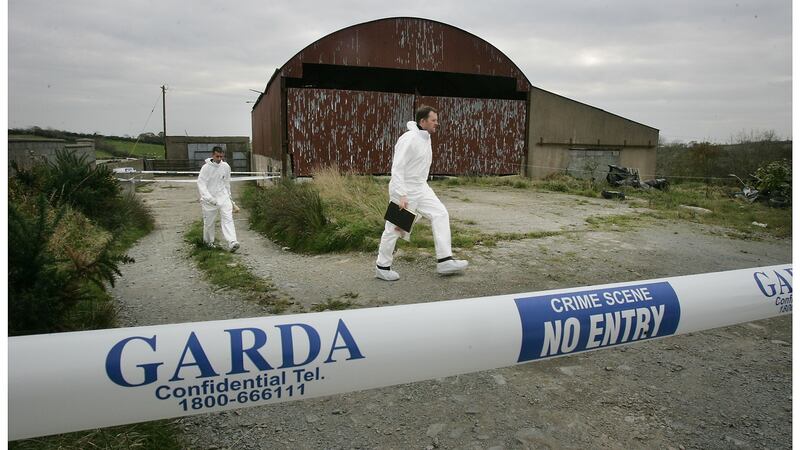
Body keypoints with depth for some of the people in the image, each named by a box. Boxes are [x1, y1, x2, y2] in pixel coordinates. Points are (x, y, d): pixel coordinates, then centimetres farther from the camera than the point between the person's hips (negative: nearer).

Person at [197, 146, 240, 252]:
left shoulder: (226, 167, 3)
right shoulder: (206, 168, -10)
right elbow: (201, 183, -14)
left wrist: (229, 196, 21)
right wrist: (208, 197, -26)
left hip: (223, 197, 2)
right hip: (209, 199, -2)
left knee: (228, 218, -13)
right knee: (209, 221, 9)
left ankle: (232, 243, -23)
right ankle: (208, 241, 33)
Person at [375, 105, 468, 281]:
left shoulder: (425, 138, 7)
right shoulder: (409, 139, -20)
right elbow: (397, 168, -24)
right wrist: (401, 195, -28)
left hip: (421, 188, 8)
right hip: (404, 191, -8)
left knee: (440, 214, -2)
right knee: (394, 228, 3)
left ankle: (444, 261, 0)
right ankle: (382, 267, 20)